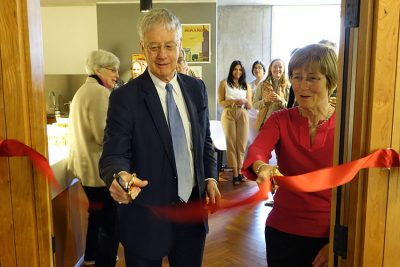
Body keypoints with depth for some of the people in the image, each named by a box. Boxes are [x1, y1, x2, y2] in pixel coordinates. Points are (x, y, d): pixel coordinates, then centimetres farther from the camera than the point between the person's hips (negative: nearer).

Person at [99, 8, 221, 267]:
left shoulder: (197, 88, 3)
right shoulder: (125, 97, -12)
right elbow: (113, 155, -16)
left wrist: (210, 177, 0)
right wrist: (120, 176, -37)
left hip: (193, 209, 4)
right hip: (146, 216, -4)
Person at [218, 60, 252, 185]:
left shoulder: (246, 85, 12)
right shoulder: (224, 83, 4)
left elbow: (250, 106, 12)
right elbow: (220, 102, -1)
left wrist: (245, 101, -11)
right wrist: (233, 101, -17)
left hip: (242, 114, 2)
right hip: (229, 114, -2)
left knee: (242, 143, 0)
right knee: (231, 143, -2)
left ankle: (239, 171, 11)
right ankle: (235, 173, 2)